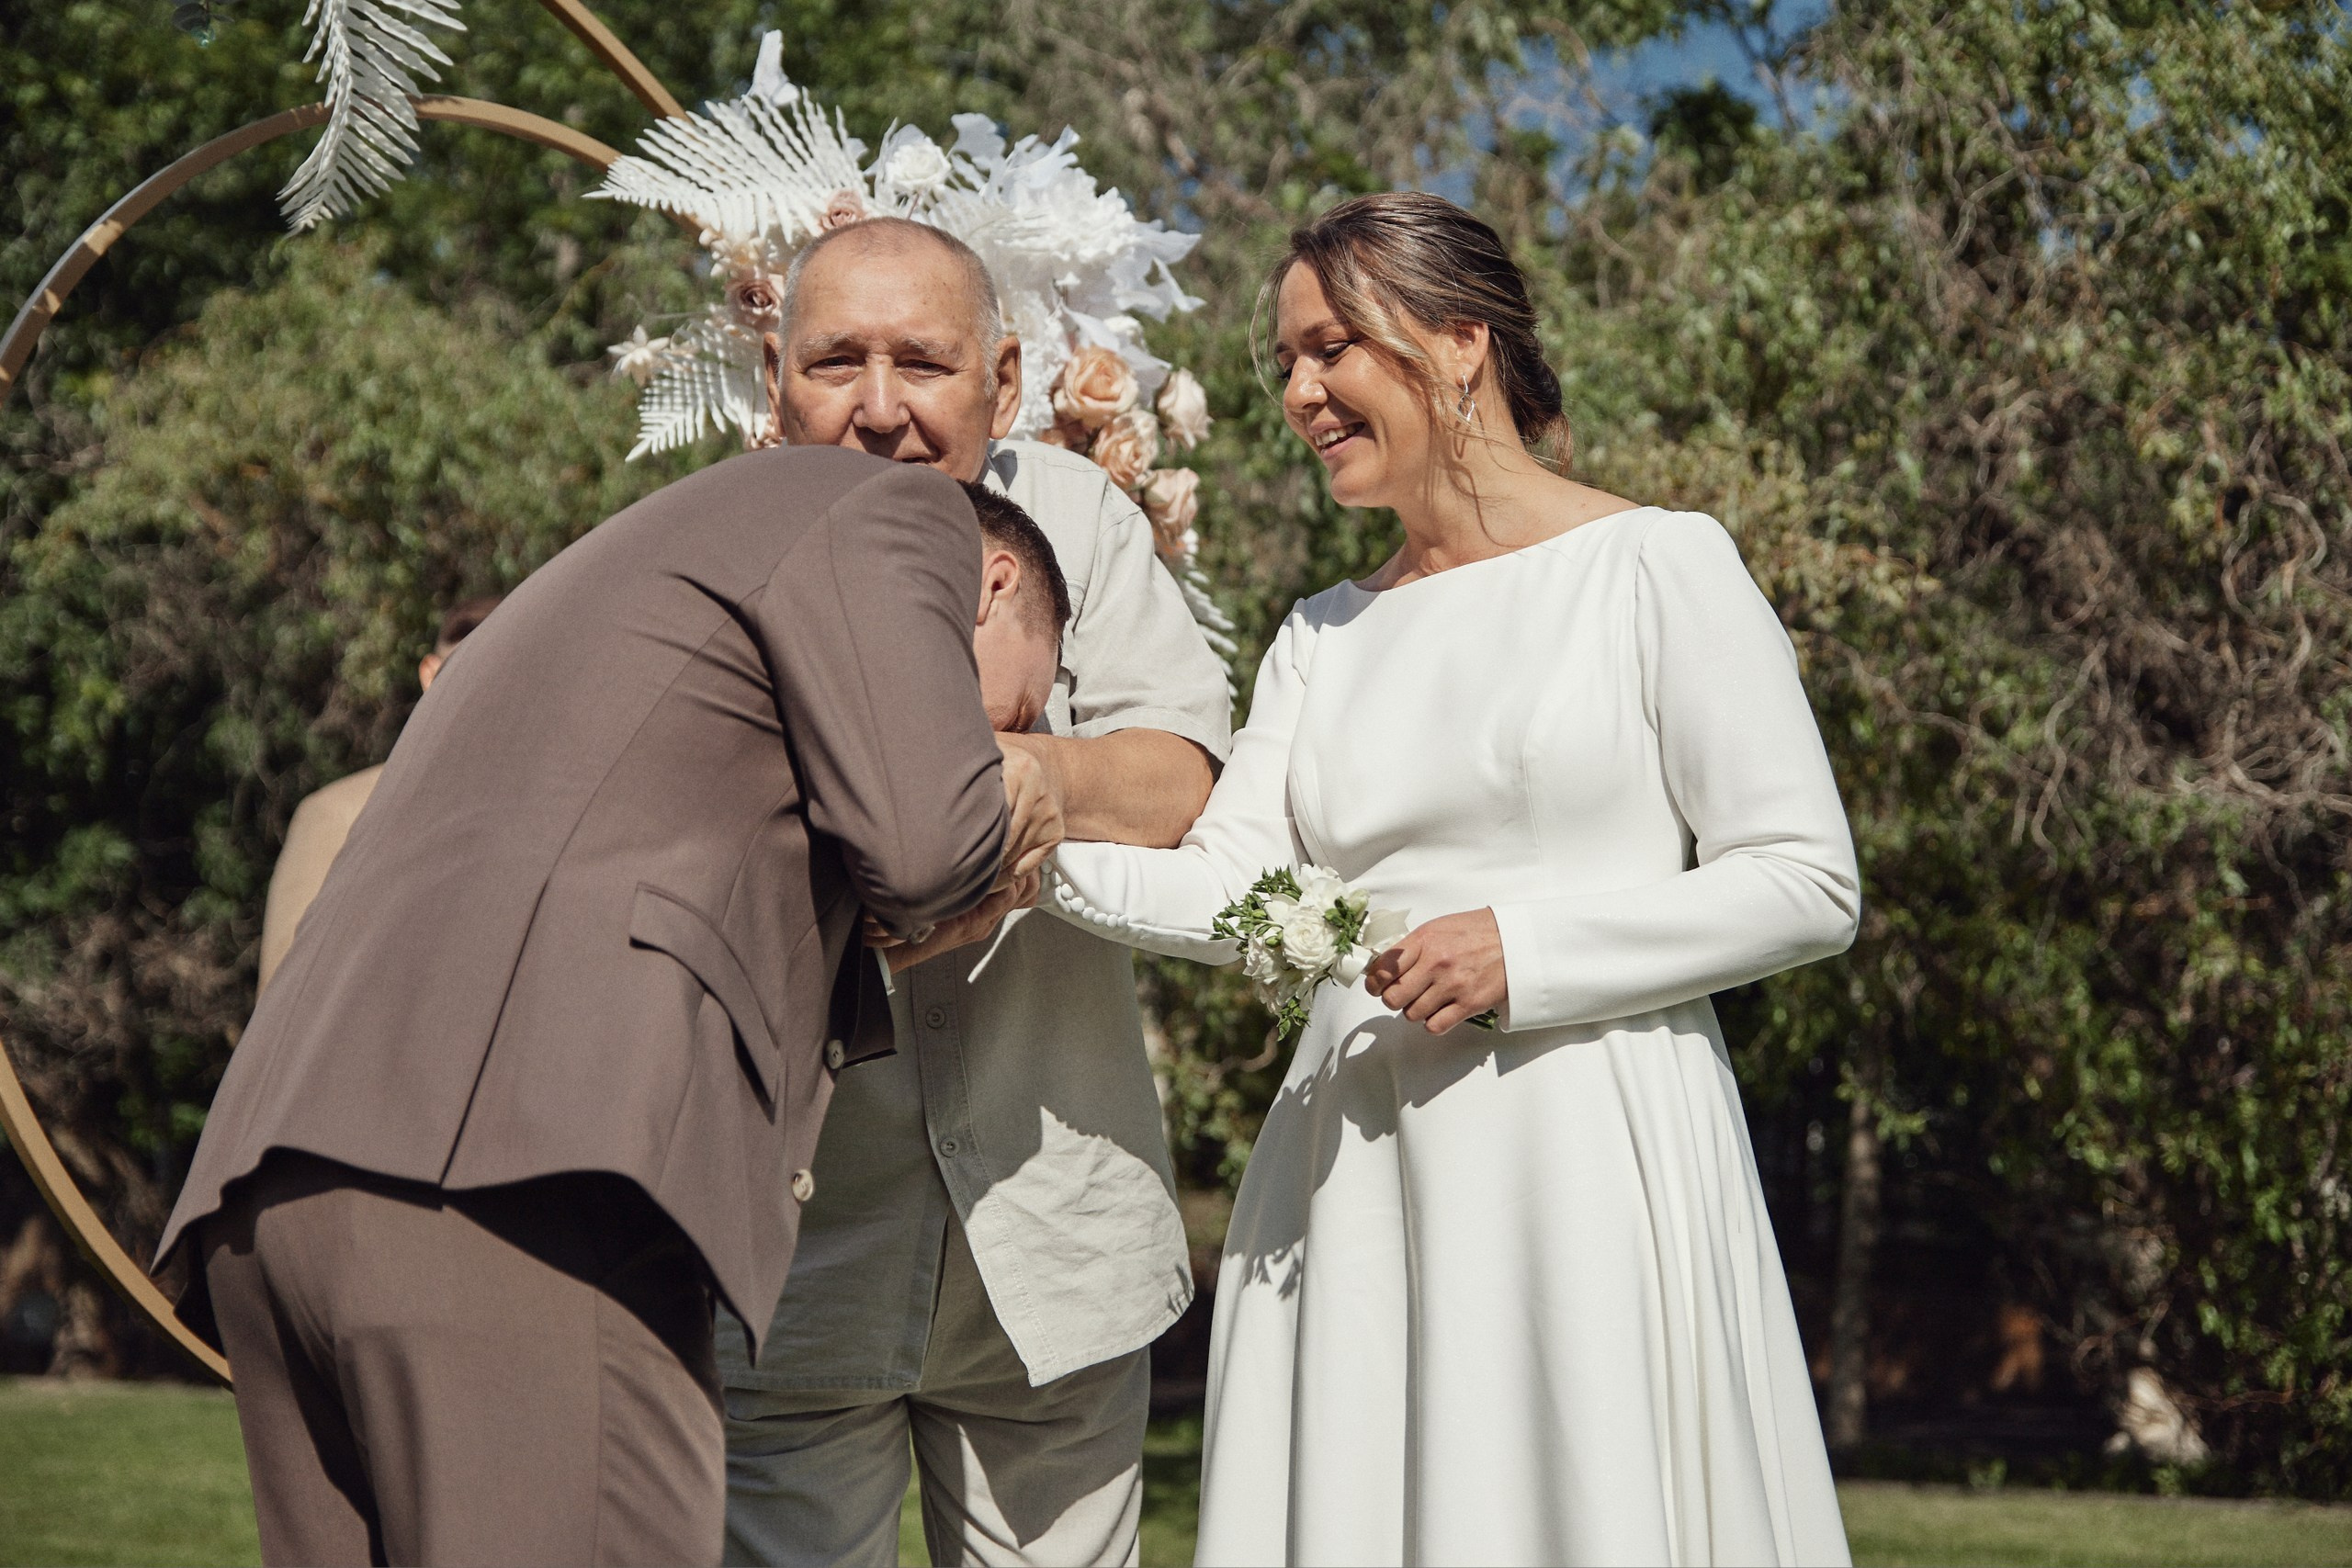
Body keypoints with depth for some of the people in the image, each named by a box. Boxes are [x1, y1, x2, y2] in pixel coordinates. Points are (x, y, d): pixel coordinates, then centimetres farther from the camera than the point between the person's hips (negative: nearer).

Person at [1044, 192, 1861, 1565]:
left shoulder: (1653, 565, 0)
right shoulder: (1323, 637, 17)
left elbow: (1807, 883, -5)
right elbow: (1230, 893, 5)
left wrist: (1527, 949, -13)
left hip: (1587, 1157, -5)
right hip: (1357, 1180, 5)